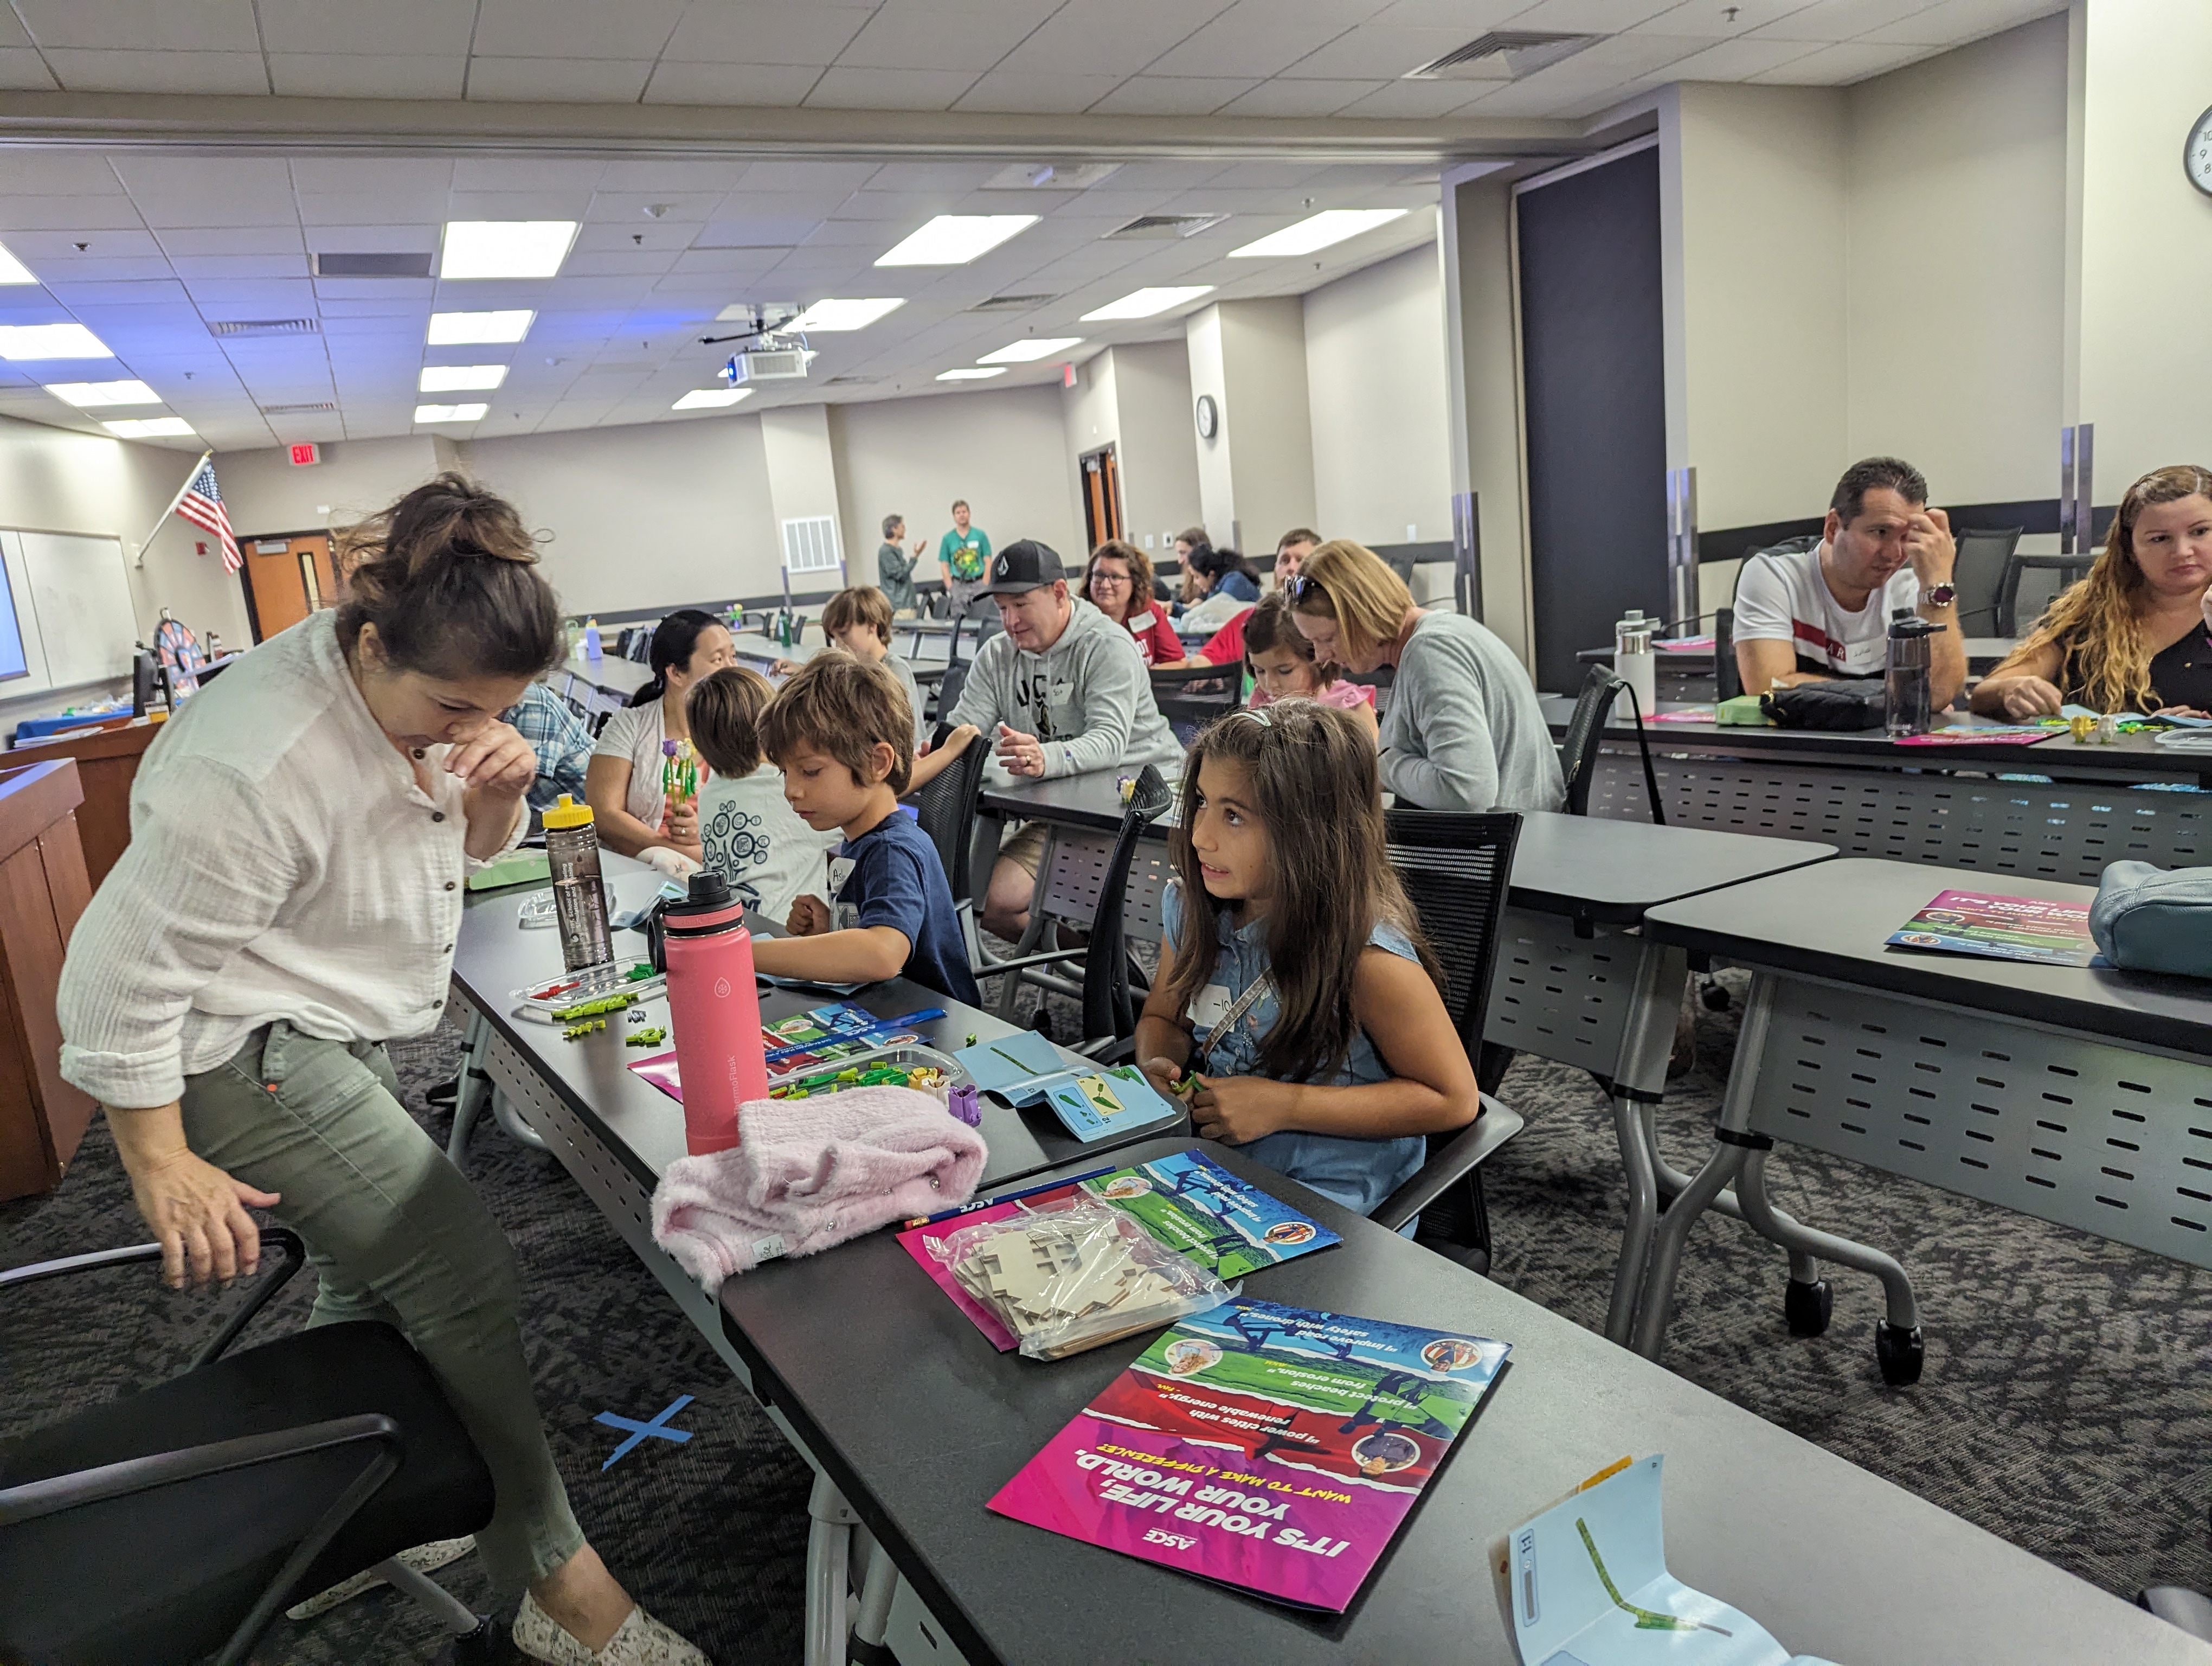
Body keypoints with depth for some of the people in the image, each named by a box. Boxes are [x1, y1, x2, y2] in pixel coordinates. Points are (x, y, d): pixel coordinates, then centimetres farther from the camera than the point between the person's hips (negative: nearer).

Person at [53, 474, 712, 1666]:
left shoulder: (423, 692, -6)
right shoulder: (256, 765, -31)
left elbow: (467, 852, 9)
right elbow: (125, 976, -23)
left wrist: (495, 793, -15)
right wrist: (161, 1167, -15)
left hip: (337, 1032, 9)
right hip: (245, 1054, -9)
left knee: (372, 1279, 16)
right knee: (467, 1280, -13)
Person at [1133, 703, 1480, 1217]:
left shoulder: (1366, 955, -21)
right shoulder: (1189, 906, -1)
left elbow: (1454, 1098, -13)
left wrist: (1283, 1106, -18)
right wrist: (1158, 1068, -8)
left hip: (1328, 1208, -6)